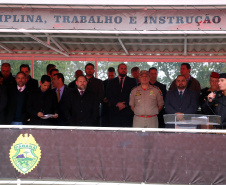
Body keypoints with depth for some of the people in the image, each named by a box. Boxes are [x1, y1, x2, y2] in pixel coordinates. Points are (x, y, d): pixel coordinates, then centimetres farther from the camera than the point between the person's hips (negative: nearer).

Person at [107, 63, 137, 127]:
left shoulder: (132, 81, 11)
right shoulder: (112, 82, 16)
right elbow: (109, 96, 5)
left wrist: (125, 104, -9)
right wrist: (117, 104, -10)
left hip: (127, 112, -1)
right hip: (114, 112, 1)